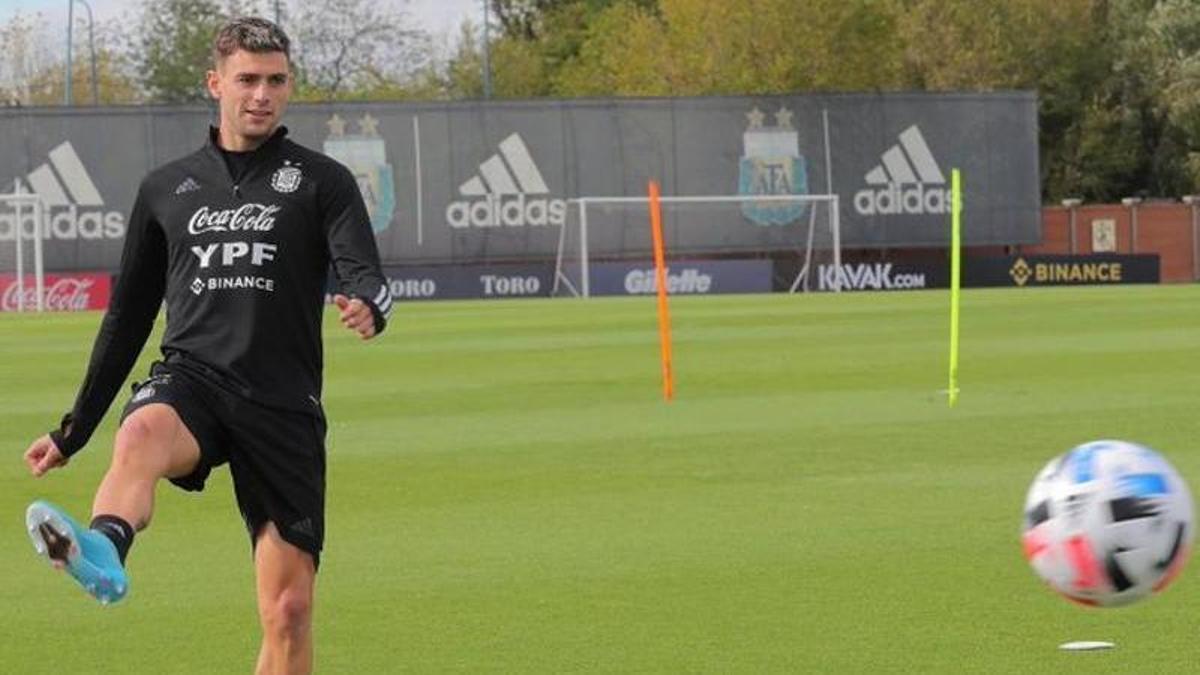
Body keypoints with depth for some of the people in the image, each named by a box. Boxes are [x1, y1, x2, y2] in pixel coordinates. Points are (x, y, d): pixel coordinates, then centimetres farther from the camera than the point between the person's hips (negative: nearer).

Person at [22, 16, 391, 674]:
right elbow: (128, 317, 25)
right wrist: (73, 431, 26)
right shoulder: (166, 188, 17)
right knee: (142, 433, -38)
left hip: (284, 403, 0)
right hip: (190, 378, 0)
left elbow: (365, 275, -6)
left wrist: (368, 307, -32)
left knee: (289, 611, -4)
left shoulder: (321, 181, 10)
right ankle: (104, 552, -70)